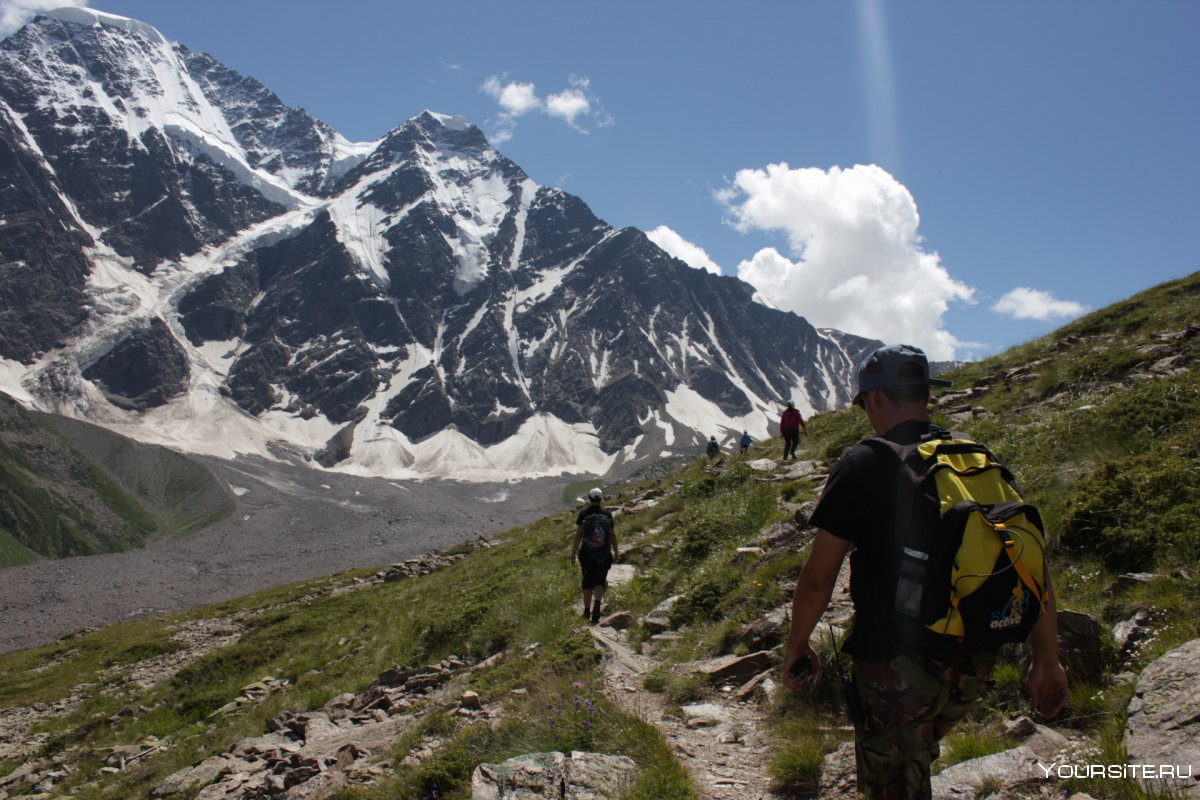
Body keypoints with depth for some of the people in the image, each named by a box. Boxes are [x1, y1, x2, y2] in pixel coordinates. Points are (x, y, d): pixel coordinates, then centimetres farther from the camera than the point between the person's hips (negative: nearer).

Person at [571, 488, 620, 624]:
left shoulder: (583, 514, -4)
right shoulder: (607, 514, -1)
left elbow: (578, 534, -5)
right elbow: (613, 534, 3)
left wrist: (573, 553, 2)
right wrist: (616, 552, 15)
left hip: (587, 553, 0)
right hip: (604, 554, 0)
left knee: (587, 580, 12)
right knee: (600, 580, 5)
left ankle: (587, 611, 16)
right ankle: (597, 604, -19)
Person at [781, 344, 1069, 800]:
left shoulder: (863, 466, -13)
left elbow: (817, 579, -12)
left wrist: (795, 648, 3)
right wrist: (1046, 660, 10)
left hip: (896, 664, -5)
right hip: (974, 664, 5)